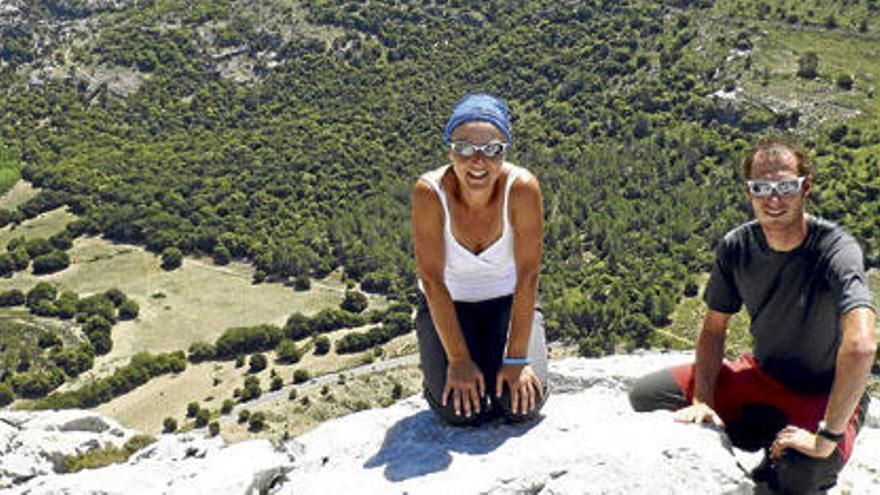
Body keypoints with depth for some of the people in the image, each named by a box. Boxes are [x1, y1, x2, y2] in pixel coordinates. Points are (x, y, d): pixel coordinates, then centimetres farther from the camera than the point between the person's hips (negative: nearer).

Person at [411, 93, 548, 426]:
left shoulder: (522, 188, -26)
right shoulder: (429, 191, -27)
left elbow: (528, 277, -22)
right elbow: (433, 282, -23)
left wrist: (516, 359, -22)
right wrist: (458, 359, -23)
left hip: (508, 301, 1)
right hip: (448, 304, 0)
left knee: (523, 406, -14)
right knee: (461, 411, -15)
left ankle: (500, 372, 20)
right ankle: (439, 375, 19)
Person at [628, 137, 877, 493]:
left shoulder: (835, 248, -26)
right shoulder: (736, 247, -9)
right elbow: (714, 327, 0)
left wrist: (827, 438, -38)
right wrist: (702, 401, -13)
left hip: (826, 394, -5)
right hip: (761, 375, 5)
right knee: (645, 396, -8)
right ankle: (770, 431, 3)